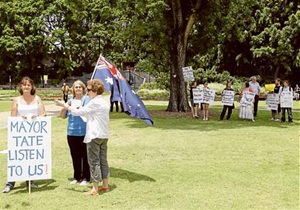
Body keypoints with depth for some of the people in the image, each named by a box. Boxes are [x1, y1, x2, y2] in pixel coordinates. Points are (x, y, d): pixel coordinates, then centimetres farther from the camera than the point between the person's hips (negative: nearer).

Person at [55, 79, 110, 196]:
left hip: (94, 136, -9)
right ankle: (105, 185, 21)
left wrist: (64, 105, -3)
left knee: (94, 161, -4)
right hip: (104, 135, 9)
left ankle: (95, 189, 0)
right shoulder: (104, 102, 13)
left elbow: (78, 112, -13)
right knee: (103, 160, 14)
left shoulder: (95, 103, -15)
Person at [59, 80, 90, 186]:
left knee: (85, 156, 1)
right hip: (72, 133, 5)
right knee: (75, 156, 10)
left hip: (84, 133, -5)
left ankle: (85, 177, 9)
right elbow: (63, 115, 13)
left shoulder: (86, 99, -1)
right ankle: (77, 177, 21)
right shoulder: (70, 101, 13)